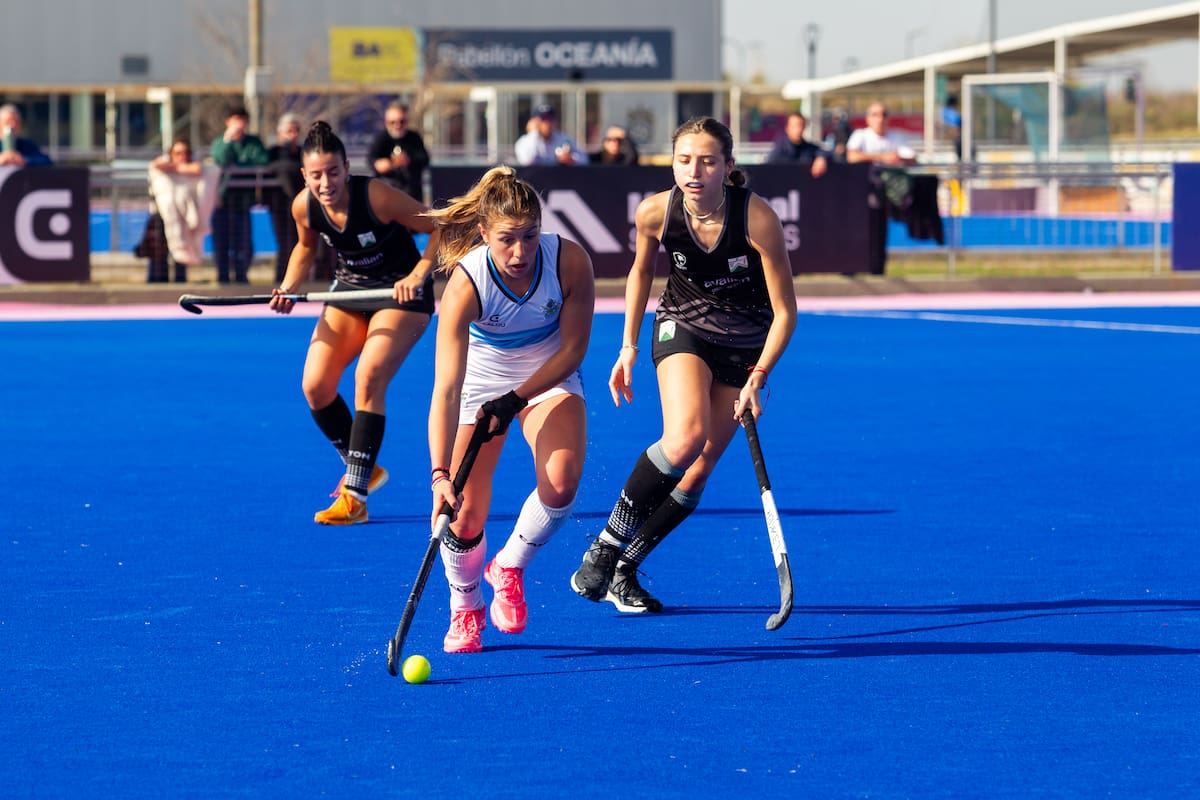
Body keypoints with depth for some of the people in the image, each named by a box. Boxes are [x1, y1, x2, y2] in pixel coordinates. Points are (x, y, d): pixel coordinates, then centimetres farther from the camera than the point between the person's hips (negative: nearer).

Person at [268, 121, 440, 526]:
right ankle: (363, 469, 18)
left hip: (400, 293, -6)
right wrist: (288, 287, -5)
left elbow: (439, 228, -18)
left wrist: (418, 275, -29)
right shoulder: (304, 206, -13)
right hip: (350, 289, 6)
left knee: (368, 378, -23)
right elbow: (306, 246, 10)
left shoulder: (376, 196, -28)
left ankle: (355, 497, -20)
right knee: (315, 386, -6)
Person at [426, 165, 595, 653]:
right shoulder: (466, 284, -32)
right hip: (480, 379, -1)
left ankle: (510, 567, 4)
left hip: (549, 375, 1)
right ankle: (465, 609, 22)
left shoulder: (571, 262, -28)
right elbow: (446, 390, -36)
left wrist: (517, 401, -21)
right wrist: (440, 475, -45)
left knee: (562, 480, -25)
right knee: (466, 515, -9)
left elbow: (572, 348, -13)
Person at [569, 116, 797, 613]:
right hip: (683, 326, 0)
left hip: (746, 343, 0)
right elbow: (641, 269, 5)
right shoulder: (654, 213, -19)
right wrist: (629, 346, 6)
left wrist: (757, 378, -23)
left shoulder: (757, 218, -26)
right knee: (685, 439, -27)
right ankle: (607, 545, -14)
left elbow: (784, 311, -16)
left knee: (698, 471, -2)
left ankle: (623, 571, 13)